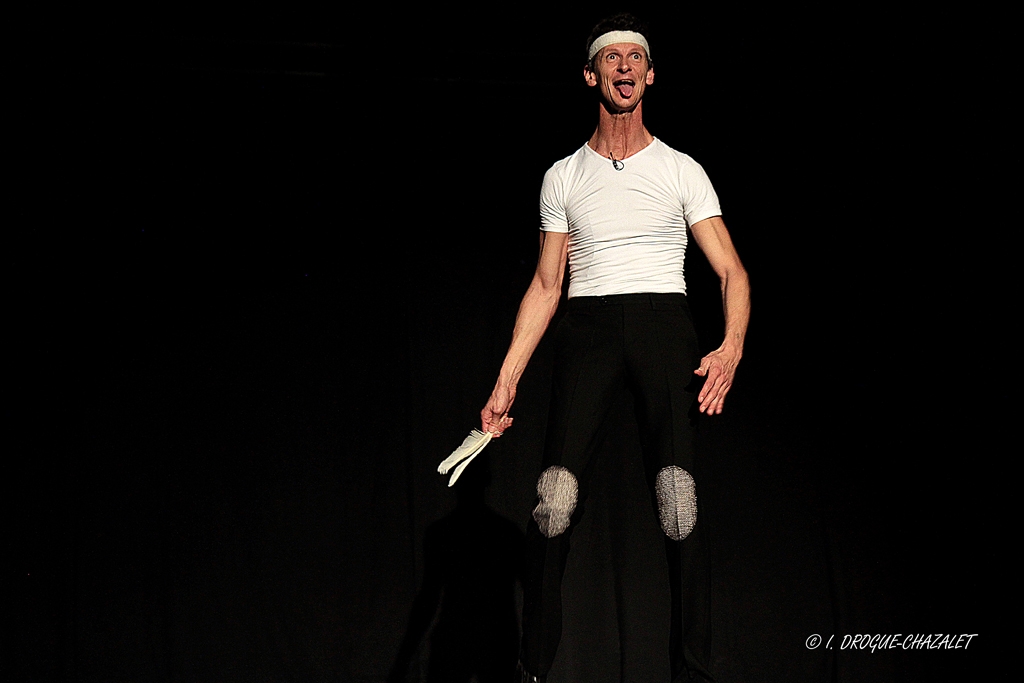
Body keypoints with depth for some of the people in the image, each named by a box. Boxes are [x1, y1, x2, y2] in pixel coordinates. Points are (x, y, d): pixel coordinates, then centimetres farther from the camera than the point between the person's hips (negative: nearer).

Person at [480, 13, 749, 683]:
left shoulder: (682, 170, 12)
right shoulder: (563, 177, 17)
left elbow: (732, 271, 6)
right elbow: (545, 286, 17)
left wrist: (732, 347, -14)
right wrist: (507, 380, 8)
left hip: (664, 324, -1)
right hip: (588, 327, 1)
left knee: (679, 497, -18)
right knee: (555, 498, -15)